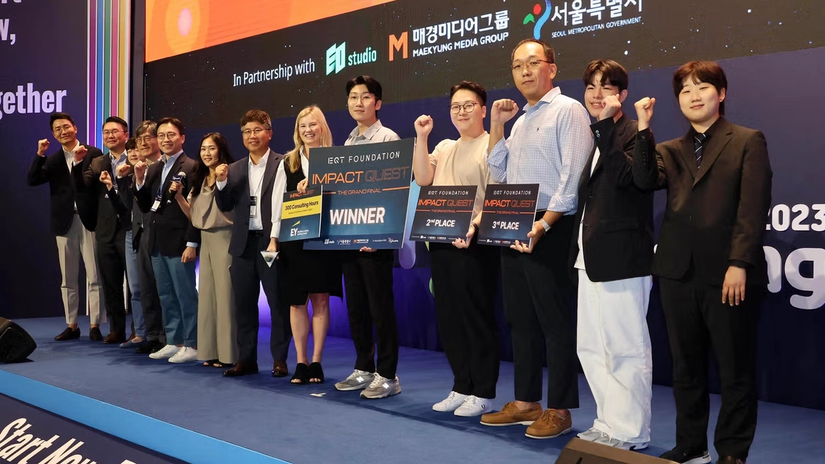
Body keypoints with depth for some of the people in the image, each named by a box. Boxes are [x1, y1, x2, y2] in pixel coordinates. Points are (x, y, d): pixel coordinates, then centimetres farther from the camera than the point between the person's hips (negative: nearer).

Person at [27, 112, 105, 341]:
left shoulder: (94, 153, 0)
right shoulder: (52, 159, 11)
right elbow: (32, 180, -2)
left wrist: (82, 161, -19)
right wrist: (40, 154, -10)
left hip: (89, 220, -4)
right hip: (65, 223, 4)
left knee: (94, 276, 0)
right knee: (67, 278, 9)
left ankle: (94, 326, 5)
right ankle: (71, 325, 18)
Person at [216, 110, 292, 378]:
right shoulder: (235, 170, 13)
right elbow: (225, 207, 8)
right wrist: (221, 182, -7)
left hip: (272, 242, -5)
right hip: (243, 244, 5)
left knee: (279, 303, 2)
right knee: (243, 304, 9)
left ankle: (280, 359, 11)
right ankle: (246, 359, 19)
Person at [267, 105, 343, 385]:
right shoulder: (288, 162, 8)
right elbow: (278, 202, 7)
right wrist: (274, 238, 3)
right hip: (293, 239, 2)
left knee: (320, 299, 2)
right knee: (296, 301, 5)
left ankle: (316, 362, 11)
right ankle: (301, 362, 14)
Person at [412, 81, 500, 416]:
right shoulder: (444, 147, 18)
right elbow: (422, 179, 4)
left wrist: (474, 226, -24)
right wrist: (421, 137, 0)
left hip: (474, 243, -7)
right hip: (440, 241, 7)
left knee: (477, 317, -2)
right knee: (448, 317, 10)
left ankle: (483, 394, 8)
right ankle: (462, 387, 21)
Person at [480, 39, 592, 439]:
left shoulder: (568, 110, -6)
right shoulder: (520, 119, 19)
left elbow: (573, 177, -15)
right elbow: (500, 175, 19)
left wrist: (543, 225, -22)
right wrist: (496, 127, 11)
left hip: (550, 231, -8)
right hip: (513, 231, 9)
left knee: (556, 321, -2)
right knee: (520, 319, 12)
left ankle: (559, 409, 6)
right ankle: (525, 401, 22)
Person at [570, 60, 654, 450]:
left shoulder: (633, 132, -5)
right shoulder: (594, 137, 18)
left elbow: (624, 176, -24)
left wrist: (607, 123, -20)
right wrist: (578, 249, 16)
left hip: (621, 257, -9)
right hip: (591, 257, 9)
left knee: (626, 348, -3)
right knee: (590, 347, 12)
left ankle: (630, 433, 7)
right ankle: (609, 424, 22)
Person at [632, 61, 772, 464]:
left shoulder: (748, 142, 3)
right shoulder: (669, 151, 15)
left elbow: (753, 207, -7)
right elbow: (645, 180, -6)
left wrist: (739, 263, -15)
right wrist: (644, 129, -10)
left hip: (728, 274, -4)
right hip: (678, 272, 5)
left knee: (735, 369, 4)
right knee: (685, 367, 12)